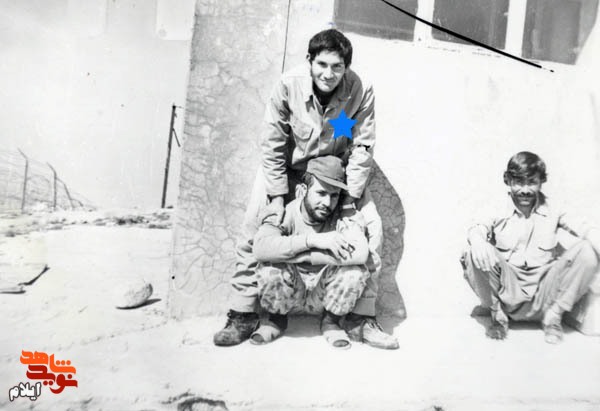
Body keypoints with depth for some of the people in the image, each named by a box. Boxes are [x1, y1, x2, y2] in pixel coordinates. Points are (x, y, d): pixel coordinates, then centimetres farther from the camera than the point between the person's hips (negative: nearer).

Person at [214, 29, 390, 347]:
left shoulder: (361, 92, -21)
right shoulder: (289, 85, -23)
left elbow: (362, 148, -16)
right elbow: (273, 145, -16)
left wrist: (349, 199, -19)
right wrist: (278, 196, -18)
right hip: (288, 167, -1)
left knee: (372, 227, -10)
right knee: (254, 226, -14)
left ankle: (363, 316, 5)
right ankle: (243, 314, 2)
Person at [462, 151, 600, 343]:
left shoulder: (552, 212, 4)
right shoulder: (500, 216, 1)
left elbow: (584, 229, -8)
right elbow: (478, 228, -14)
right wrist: (478, 240, -39)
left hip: (544, 294, 1)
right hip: (508, 290, -1)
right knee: (475, 255, -27)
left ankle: (553, 314, -4)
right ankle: (498, 315, -4)